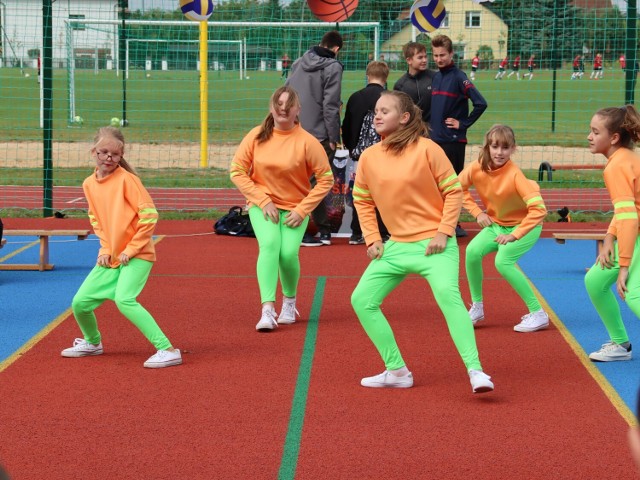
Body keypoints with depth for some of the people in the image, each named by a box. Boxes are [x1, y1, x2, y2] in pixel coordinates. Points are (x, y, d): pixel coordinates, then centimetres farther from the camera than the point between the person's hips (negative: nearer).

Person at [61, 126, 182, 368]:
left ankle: (167, 350, -23)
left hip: (137, 255, -7)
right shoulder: (89, 184, 6)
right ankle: (92, 342, 37)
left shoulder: (126, 179, -13)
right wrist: (105, 248, 6)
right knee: (80, 302, 7)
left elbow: (149, 214, -16)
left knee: (124, 299, -26)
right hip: (110, 257, 7)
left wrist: (131, 249, -14)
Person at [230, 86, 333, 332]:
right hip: (262, 205, 1)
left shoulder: (307, 142, -11)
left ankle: (290, 301, 14)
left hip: (295, 208, -1)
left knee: (288, 253, -17)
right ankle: (268, 309, -29)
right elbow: (237, 171, -1)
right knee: (269, 244, -25)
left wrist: (302, 210, -10)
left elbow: (326, 178, -6)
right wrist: (263, 201, -9)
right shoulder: (256, 136, -6)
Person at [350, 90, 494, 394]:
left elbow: (453, 191, -6)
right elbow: (362, 200, 15)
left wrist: (444, 232, -14)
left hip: (433, 244, -6)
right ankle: (397, 371, 12)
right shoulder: (369, 157, 3)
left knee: (447, 293, -30)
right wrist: (372, 240, 5)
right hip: (396, 246, 7)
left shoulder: (427, 149, -10)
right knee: (361, 300, 3)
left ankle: (476, 372, -30)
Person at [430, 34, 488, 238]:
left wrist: (463, 123, -12)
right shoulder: (435, 77, 11)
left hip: (453, 139, -7)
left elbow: (480, 103, -18)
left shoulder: (458, 77, -10)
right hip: (435, 138, 7)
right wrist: (432, 126, 10)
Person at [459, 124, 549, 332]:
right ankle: (477, 307, 1)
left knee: (503, 260, -26)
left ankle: (538, 314, -15)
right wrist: (477, 212, -4)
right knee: (472, 251, -18)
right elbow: (459, 188, 7)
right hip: (496, 223, 5)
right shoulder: (477, 168, -15)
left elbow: (539, 209, -34)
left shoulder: (515, 175, -29)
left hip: (524, 225, -5)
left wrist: (514, 235, -35)